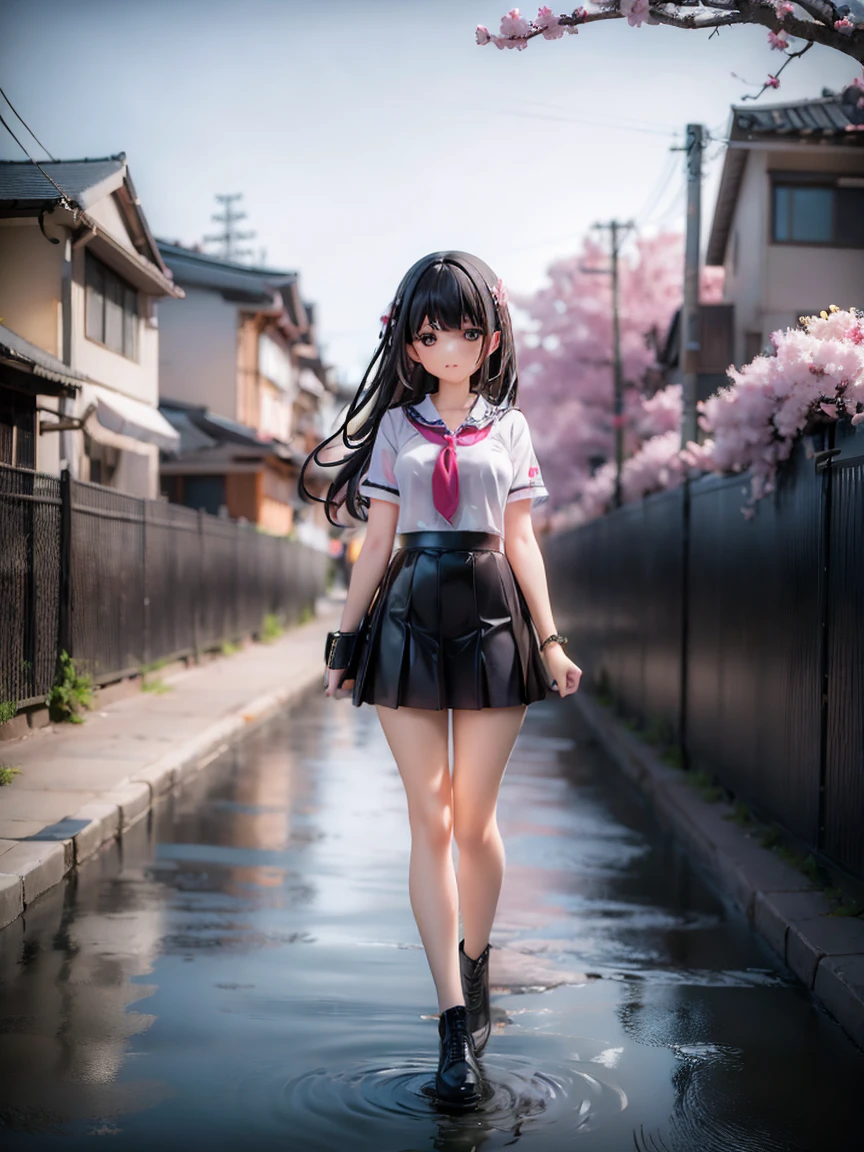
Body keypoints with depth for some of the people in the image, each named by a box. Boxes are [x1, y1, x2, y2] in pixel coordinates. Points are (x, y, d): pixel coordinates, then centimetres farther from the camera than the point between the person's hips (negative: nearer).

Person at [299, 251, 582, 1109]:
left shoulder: (509, 426, 8)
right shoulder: (396, 425, 8)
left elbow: (520, 538, 8)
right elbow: (377, 542, 8)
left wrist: (549, 640, 3)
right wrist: (348, 638, 7)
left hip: (492, 615, 0)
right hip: (410, 615, 0)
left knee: (474, 816, 3)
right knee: (430, 820, -2)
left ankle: (473, 965, 29)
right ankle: (457, 1020, 1)